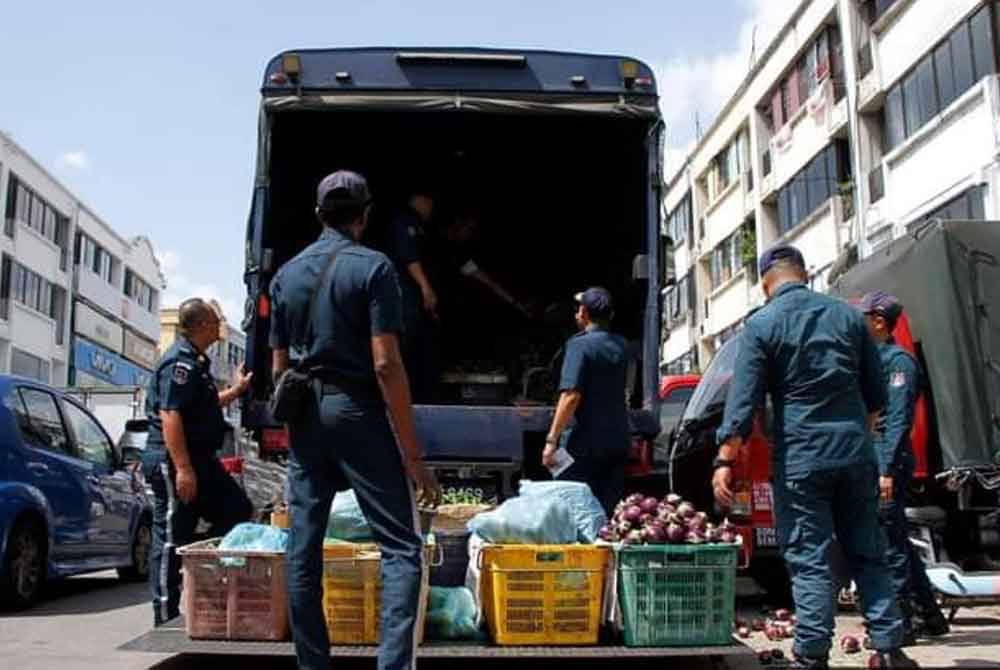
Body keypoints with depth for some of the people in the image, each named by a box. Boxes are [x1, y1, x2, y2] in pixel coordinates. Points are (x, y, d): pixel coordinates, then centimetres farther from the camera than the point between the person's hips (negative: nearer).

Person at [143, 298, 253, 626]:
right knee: (172, 540, -3)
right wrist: (183, 469, -28)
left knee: (237, 510, 14)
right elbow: (170, 415, -25)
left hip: (199, 458, 11)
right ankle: (166, 617, 7)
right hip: (174, 461, -11)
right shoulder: (180, 362, -16)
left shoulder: (195, 361, 17)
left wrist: (236, 390, 34)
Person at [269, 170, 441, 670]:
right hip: (356, 411, -6)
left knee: (303, 549, 10)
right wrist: (413, 455, -13)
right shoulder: (373, 267, -7)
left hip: (304, 417, 6)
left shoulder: (286, 274, 11)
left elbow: (278, 368, 12)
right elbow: (386, 365, -14)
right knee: (402, 546, -2)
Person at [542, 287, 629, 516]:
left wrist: (552, 440, -19)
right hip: (617, 443, 7)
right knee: (609, 512, 10)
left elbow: (571, 396, -21)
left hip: (585, 445, -7)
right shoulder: (620, 346, 11)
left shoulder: (580, 344, -11)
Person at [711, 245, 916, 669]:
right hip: (856, 452, 4)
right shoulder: (847, 315, 9)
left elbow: (743, 400, -11)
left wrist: (724, 462, -10)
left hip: (800, 456, -4)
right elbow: (876, 393, 14)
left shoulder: (761, 325, -4)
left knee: (809, 561, 0)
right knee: (868, 555, 13)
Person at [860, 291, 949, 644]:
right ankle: (930, 617, 25)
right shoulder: (876, 359, 18)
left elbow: (898, 420, -18)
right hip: (875, 462, 10)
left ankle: (899, 625, 0)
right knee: (897, 542, 15)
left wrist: (887, 470, -22)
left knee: (889, 544, -6)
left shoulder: (899, 360, -10)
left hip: (889, 462, -10)